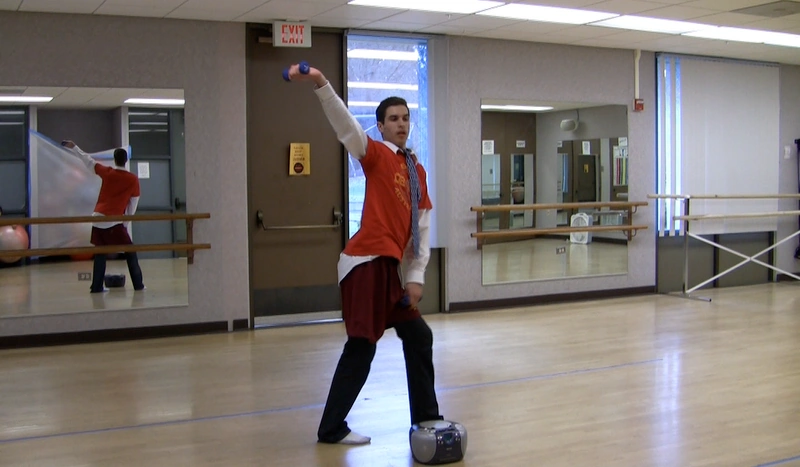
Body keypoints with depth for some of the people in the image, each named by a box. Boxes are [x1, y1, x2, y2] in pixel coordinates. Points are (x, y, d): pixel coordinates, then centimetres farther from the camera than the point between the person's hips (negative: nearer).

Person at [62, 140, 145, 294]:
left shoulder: (107, 172, 6)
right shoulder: (133, 179, 0)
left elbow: (88, 161, 19)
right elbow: (133, 205, 5)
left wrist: (73, 147, 32)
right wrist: (127, 222, 16)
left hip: (98, 219, 4)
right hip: (113, 222, -4)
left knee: (100, 254, 14)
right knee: (130, 253, 5)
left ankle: (96, 287, 13)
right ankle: (138, 285, 1)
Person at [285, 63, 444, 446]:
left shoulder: (417, 169, 15)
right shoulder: (376, 155, -3)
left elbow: (422, 227, 13)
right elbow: (346, 127, -22)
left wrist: (416, 276, 7)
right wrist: (320, 85, -37)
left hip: (390, 269, 8)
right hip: (367, 264, -8)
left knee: (418, 337, 15)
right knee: (361, 347, -6)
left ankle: (426, 417, 29)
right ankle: (331, 428, 5)